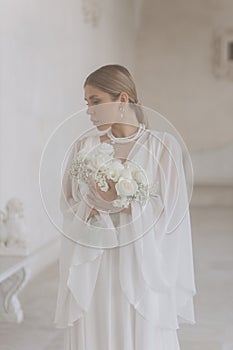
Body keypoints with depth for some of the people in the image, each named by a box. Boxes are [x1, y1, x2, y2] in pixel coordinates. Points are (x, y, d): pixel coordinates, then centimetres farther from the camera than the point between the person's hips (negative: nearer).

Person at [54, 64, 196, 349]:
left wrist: (121, 198, -18)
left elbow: (168, 212, -6)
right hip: (92, 272, 3)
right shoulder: (83, 148, 7)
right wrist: (97, 200, -16)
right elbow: (69, 210, 3)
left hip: (142, 272, -2)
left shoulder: (163, 146, -2)